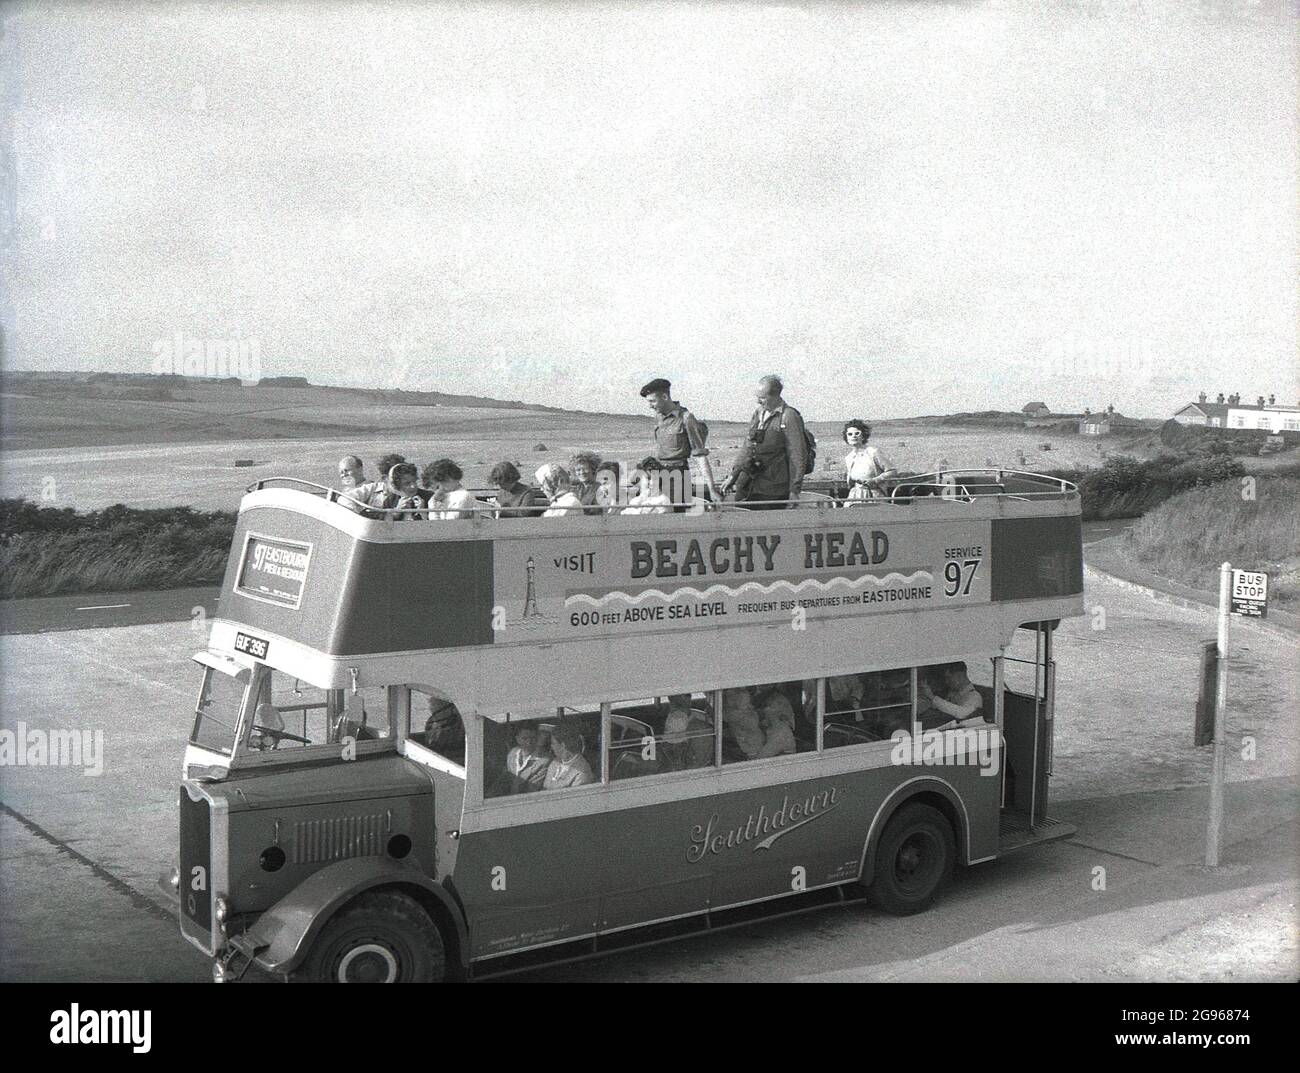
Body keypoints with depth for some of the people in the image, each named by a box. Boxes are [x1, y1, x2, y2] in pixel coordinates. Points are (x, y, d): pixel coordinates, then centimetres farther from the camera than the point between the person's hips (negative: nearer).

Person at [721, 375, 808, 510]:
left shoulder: (790, 417, -9)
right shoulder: (758, 414, 14)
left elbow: (798, 456, -10)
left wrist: (794, 490, -12)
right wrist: (733, 476, 17)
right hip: (747, 485, 7)